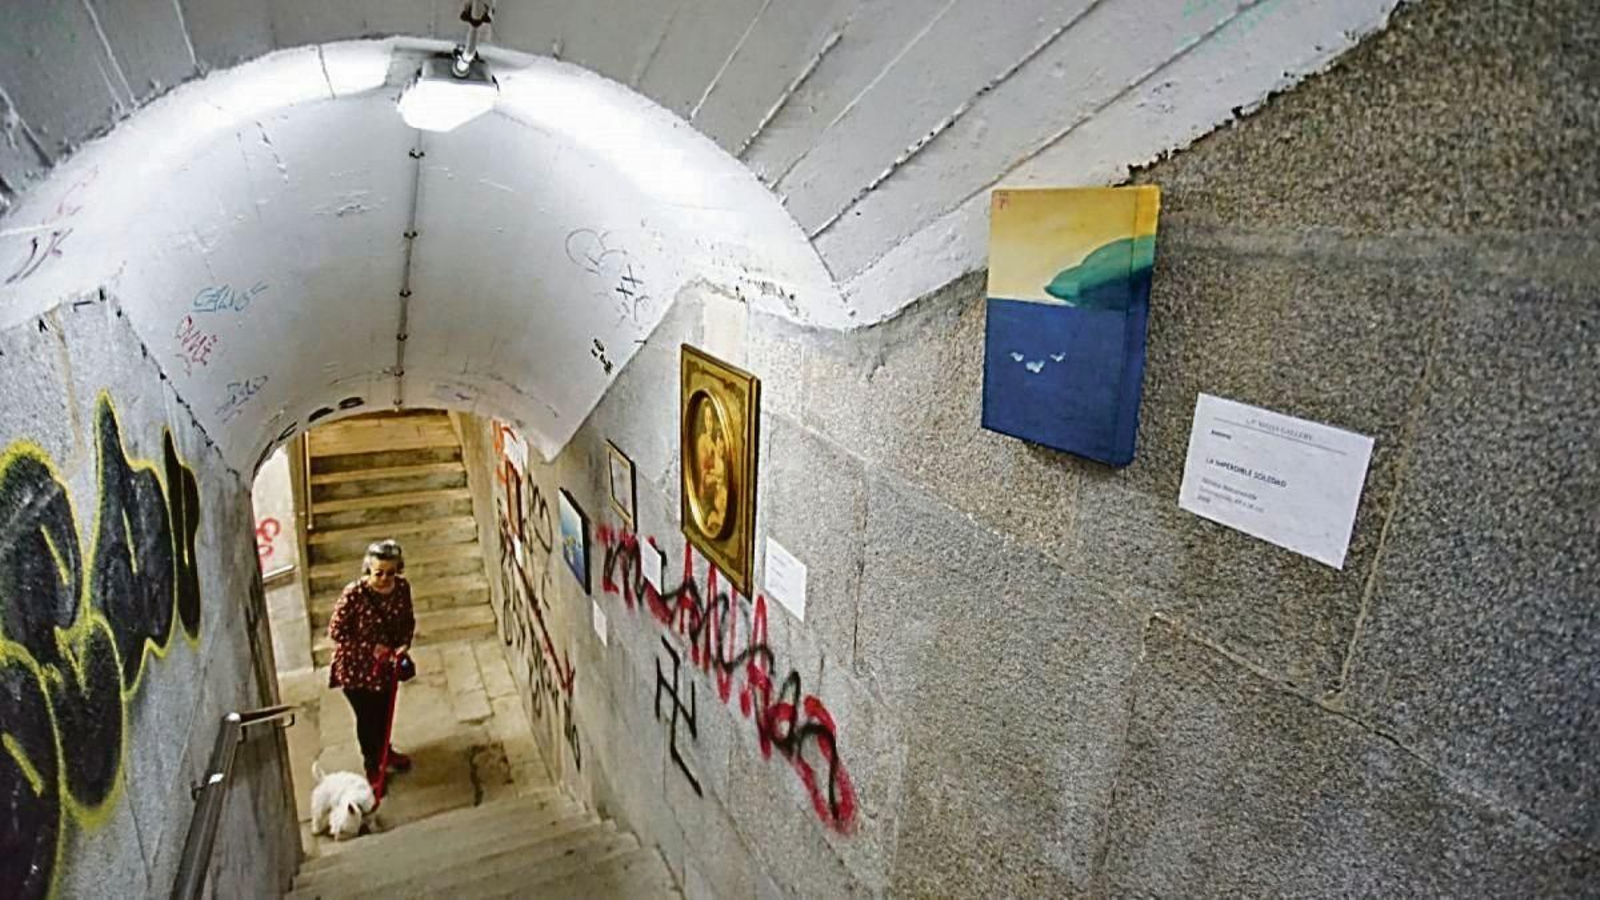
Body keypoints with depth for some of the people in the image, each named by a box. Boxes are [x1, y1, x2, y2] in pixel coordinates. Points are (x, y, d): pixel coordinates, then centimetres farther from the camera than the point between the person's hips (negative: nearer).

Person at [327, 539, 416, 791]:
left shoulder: (402, 586, -14)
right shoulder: (354, 593, -28)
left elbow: (408, 620, 1)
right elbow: (336, 631, -19)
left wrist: (404, 644, -15)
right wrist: (371, 648, -22)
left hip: (386, 663, 4)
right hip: (356, 667, -4)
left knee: (384, 710, 25)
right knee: (367, 716, 14)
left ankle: (385, 750, 51)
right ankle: (372, 765, 37)